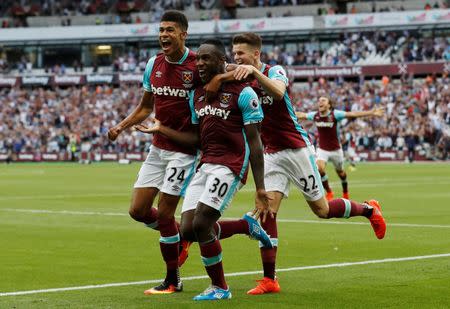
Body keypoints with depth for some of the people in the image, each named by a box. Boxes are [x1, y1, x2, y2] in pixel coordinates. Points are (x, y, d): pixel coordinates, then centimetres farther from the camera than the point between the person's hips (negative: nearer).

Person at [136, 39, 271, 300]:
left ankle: (220, 288, 3)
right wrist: (162, 129, 13)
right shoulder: (197, 95, 14)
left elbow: (255, 142, -8)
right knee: (188, 230, -5)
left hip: (230, 165, -7)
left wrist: (260, 189, -12)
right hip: (205, 164, 7)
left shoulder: (242, 93, -7)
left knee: (201, 224, -15)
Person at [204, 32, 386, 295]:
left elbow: (278, 91, -37)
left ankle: (369, 209, 31)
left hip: (297, 149, -5)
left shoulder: (275, 71, -14)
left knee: (321, 209, 3)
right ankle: (270, 280, -10)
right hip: (271, 153, 5)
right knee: (267, 209, -10)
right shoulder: (244, 79, 6)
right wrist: (221, 77, -29)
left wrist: (254, 72, -50)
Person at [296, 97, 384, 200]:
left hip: (335, 149, -2)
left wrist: (372, 113, -32)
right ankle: (329, 193, -2)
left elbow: (353, 114, -25)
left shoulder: (335, 114, -17)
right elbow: (300, 115, 10)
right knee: (319, 168, -22)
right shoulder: (315, 115, -7)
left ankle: (345, 192, 43)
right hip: (322, 149, 2)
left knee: (340, 172, 14)